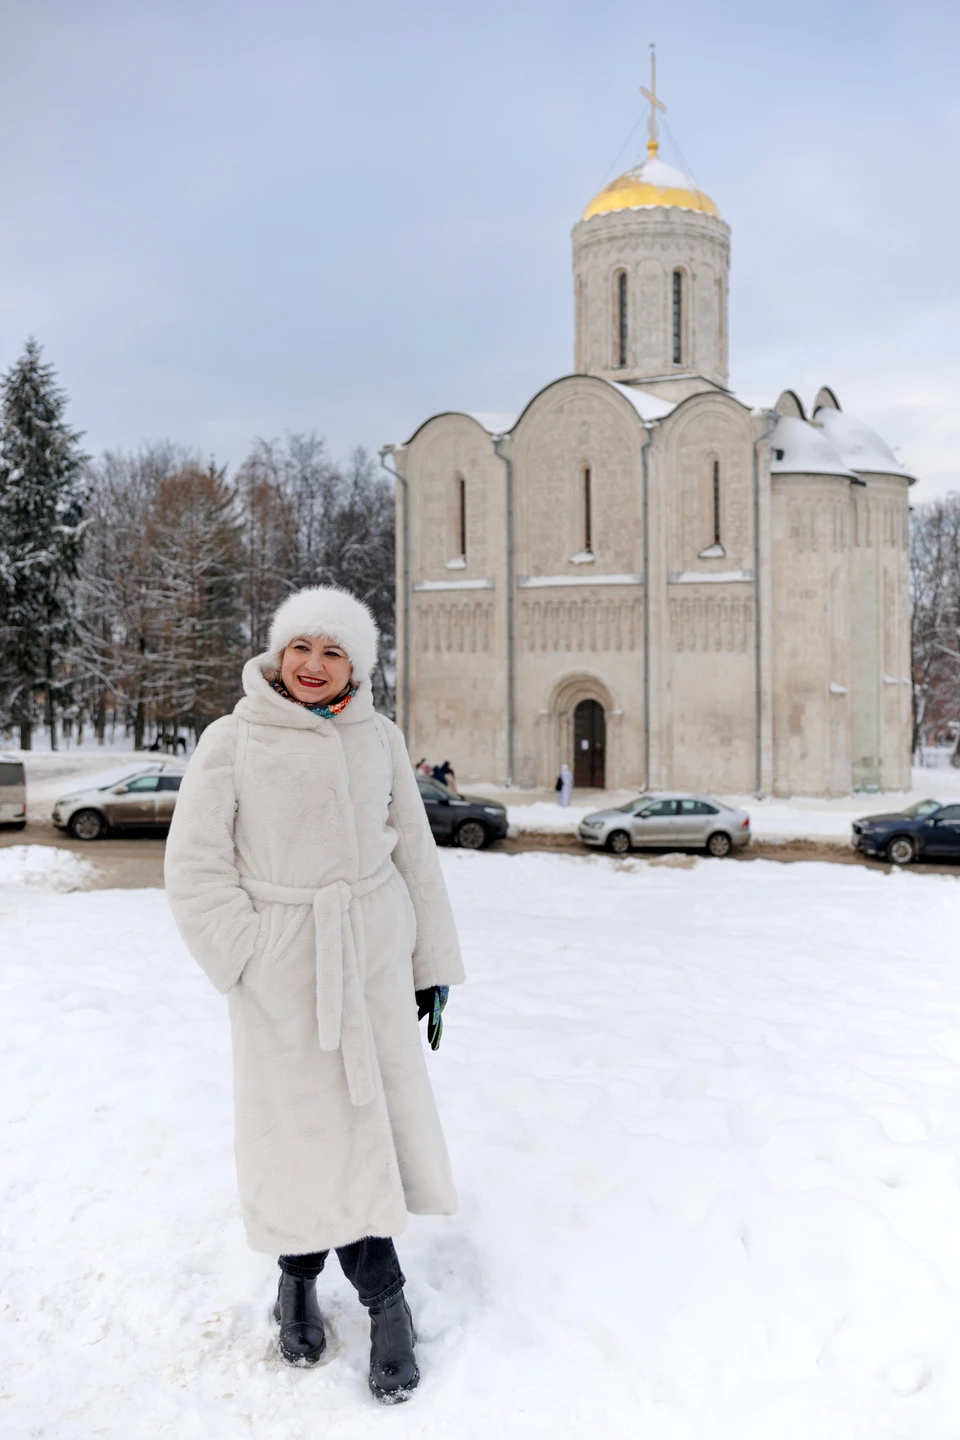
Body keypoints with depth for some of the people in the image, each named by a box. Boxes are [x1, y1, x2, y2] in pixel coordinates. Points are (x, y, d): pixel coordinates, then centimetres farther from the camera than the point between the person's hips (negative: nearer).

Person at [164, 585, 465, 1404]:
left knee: (376, 1114, 4)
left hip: (373, 958, 3)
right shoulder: (232, 741, -6)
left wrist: (433, 963, 10)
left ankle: (302, 1275, 27)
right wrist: (248, 964, -10)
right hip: (280, 965, -2)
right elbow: (196, 871, -4)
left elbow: (414, 857, 8)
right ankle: (385, 1302, 22)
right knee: (305, 1122, 1)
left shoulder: (378, 739, 2)